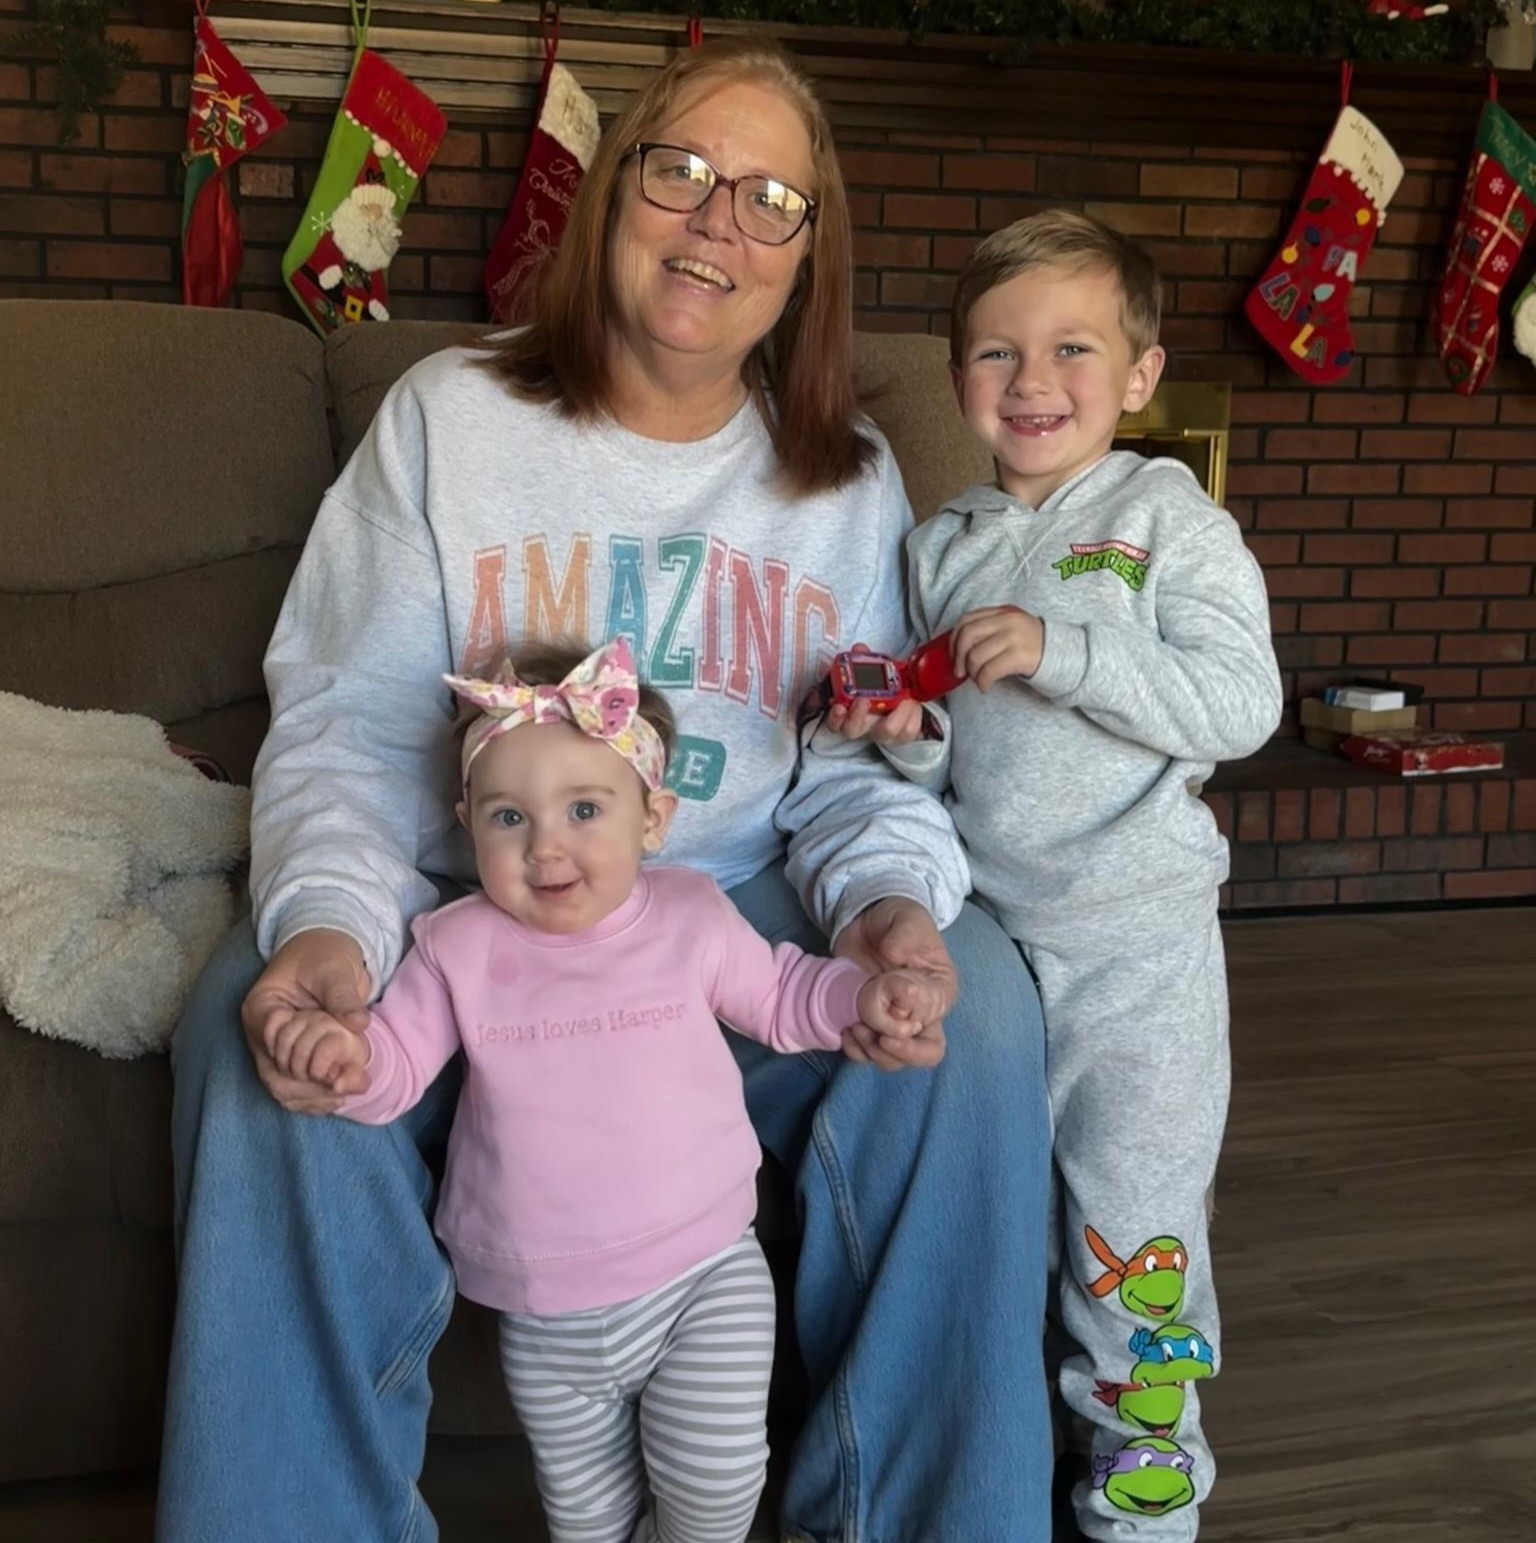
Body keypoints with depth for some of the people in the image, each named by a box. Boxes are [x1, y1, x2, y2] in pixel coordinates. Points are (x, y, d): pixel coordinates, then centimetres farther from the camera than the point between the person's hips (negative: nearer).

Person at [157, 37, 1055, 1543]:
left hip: (744, 907, 2)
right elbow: (345, 727, -2)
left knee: (973, 1007, -25)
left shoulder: (850, 479, 10)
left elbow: (858, 763, 6)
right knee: (261, 1029, -31)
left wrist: (889, 899, -18)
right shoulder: (446, 418, 3)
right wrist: (327, 919, -24)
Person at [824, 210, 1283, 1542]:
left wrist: (1061, 652, -25)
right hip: (981, 925, 5)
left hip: (1137, 941, -4)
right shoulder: (943, 547, 8)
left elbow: (1241, 704, -18)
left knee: (1133, 1197, 3)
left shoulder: (1170, 520, -6)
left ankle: (1147, 1430, 27)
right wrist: (906, 732, -9)